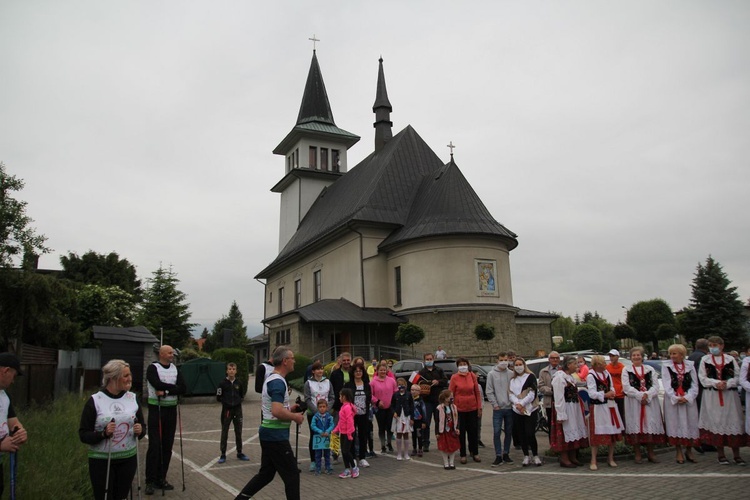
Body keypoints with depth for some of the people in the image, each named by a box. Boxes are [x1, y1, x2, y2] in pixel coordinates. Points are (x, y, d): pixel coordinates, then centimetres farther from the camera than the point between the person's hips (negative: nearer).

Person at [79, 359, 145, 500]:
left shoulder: (133, 398, 4)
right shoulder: (95, 401, -8)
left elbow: (142, 427, 11)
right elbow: (83, 435, -8)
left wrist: (140, 431, -11)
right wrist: (103, 433, -25)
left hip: (128, 459, 3)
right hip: (101, 460, -3)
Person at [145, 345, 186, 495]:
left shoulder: (175, 369, 9)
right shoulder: (153, 368, -7)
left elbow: (182, 388, -3)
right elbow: (158, 385, -22)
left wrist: (166, 391, -16)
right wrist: (174, 388, -11)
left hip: (171, 410, 5)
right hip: (156, 410, -5)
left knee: (167, 446, 8)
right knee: (154, 446, -6)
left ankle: (161, 479, 18)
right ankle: (150, 481, 3)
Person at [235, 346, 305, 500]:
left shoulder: (271, 379, 12)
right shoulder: (278, 382, -21)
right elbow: (277, 412, -31)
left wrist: (289, 407, 15)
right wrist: (295, 417, -15)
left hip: (268, 433, 10)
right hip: (276, 436, -10)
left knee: (266, 473, 17)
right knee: (292, 475, 0)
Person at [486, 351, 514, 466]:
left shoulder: (511, 374, 4)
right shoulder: (491, 374, -1)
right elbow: (489, 392, -2)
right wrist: (495, 404, -8)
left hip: (510, 408, 2)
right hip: (498, 409, -2)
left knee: (509, 432, 10)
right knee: (496, 432, -5)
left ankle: (506, 454, 23)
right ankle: (498, 456, 4)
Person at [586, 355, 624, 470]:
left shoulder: (607, 374, 12)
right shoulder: (590, 376, -10)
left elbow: (611, 388, 14)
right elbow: (592, 394, -15)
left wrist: (611, 394, -7)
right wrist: (605, 395, -14)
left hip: (610, 406, 7)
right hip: (597, 407, -7)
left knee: (614, 432, 10)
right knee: (597, 434, -4)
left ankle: (610, 457, 26)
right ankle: (593, 461, 5)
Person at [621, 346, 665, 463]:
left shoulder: (650, 369, 12)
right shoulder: (626, 370, 5)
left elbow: (656, 386, 2)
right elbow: (627, 387, -4)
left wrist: (647, 395, -14)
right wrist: (640, 395, -14)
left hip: (650, 401, 2)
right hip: (633, 402, -2)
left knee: (650, 426, 3)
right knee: (635, 426, -2)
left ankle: (650, 453, 15)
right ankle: (637, 454, 8)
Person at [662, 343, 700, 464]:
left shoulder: (690, 365, 5)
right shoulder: (666, 366, 1)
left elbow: (694, 384, 1)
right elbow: (667, 385, -3)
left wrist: (687, 397, -11)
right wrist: (676, 398, -13)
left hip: (689, 399, 1)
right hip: (672, 400, -1)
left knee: (690, 424, 3)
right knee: (675, 424, -1)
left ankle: (689, 451, 19)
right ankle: (679, 452, 10)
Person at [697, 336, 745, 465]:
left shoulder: (730, 359, 4)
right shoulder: (705, 360, 5)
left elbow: (737, 377, 0)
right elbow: (702, 378, 0)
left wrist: (726, 384, -16)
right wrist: (716, 383, -14)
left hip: (729, 395, 0)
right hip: (711, 395, 0)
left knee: (733, 422, 1)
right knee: (716, 422, 1)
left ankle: (737, 455, 12)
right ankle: (721, 454, 11)